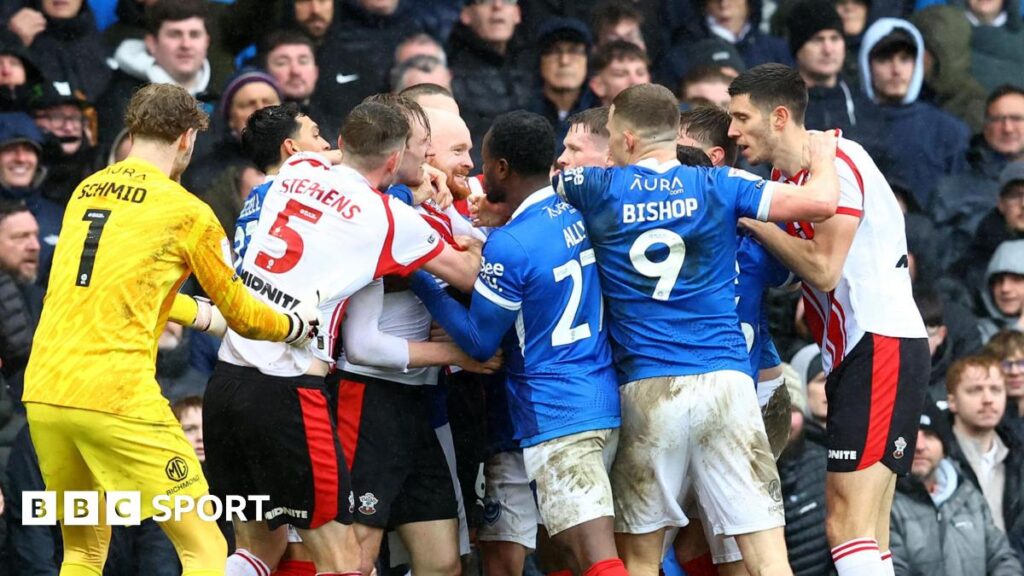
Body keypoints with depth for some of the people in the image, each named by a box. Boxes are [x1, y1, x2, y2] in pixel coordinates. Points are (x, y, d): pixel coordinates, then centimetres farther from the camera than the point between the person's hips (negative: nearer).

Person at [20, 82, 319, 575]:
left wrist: (200, 314, 43)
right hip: (117, 399, -6)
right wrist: (296, 326, 29)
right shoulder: (185, 211, -1)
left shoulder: (85, 192, 16)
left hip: (43, 392, 6)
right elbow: (240, 313, 10)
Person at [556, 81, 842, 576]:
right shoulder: (719, 186, 3)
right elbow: (820, 202, -5)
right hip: (726, 382, 0)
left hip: (647, 387, 0)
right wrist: (822, 156, 15)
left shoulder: (599, 189, 3)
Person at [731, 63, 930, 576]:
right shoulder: (785, 176, 16)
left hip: (882, 347, -10)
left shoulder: (837, 163, -12)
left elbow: (823, 268, -17)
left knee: (848, 526, -16)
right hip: (852, 354, 10)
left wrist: (753, 220, -9)